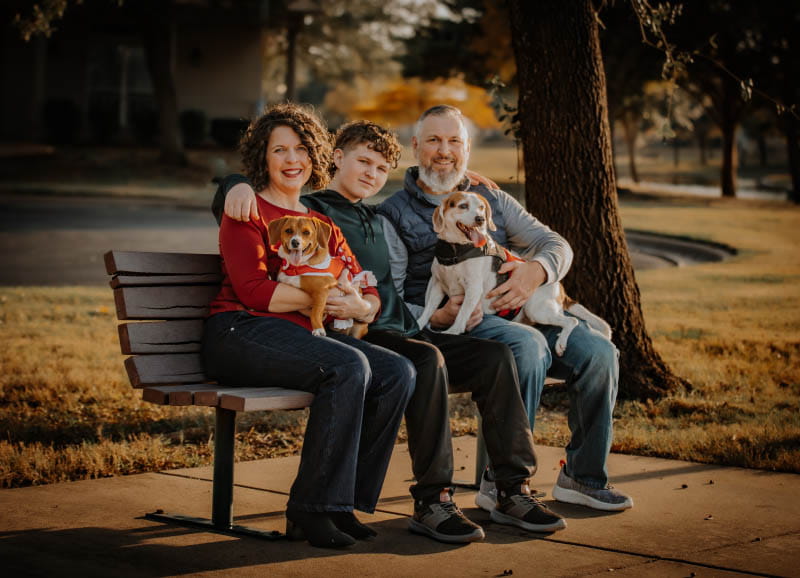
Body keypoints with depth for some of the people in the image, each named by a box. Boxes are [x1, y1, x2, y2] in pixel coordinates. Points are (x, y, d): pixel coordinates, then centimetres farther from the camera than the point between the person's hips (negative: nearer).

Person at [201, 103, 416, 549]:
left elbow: (371, 298, 13)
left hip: (304, 335, 7)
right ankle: (310, 511, -24)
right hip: (242, 333, -6)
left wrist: (359, 305, -12)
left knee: (398, 373, -18)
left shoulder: (323, 224, 23)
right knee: (348, 366, -32)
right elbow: (253, 290, -12)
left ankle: (343, 502, -11)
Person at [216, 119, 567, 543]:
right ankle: (431, 502, -32)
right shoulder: (310, 211, 7)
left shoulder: (377, 223, 30)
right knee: (427, 359, -36)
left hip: (402, 333, 7)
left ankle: (515, 491, -16)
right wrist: (239, 186, -26)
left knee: (495, 355, -14)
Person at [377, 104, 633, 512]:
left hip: (513, 312, 6)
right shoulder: (393, 215, 6)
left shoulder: (492, 200, 21)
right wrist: (437, 317, -23)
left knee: (599, 352, -15)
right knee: (527, 345, -35)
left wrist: (537, 270, -14)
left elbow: (556, 244, 11)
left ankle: (583, 476, 1)